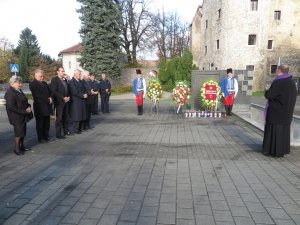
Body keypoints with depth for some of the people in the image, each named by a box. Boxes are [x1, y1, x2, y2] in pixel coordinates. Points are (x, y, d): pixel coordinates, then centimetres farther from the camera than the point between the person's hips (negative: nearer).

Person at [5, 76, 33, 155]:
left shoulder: (19, 90, 12)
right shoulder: (10, 93, -16)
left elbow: (24, 101, 20)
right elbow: (11, 107, -21)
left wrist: (28, 107, -1)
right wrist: (24, 111, -22)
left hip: (22, 116, 9)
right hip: (16, 117, -8)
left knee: (22, 131, 14)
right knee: (19, 132, -2)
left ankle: (21, 146, 26)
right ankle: (17, 149, 10)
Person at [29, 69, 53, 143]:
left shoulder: (44, 83, 17)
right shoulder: (32, 84, -7)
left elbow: (49, 91, 17)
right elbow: (38, 95, -15)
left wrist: (50, 98, -4)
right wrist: (47, 100, -14)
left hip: (47, 106, 7)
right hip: (39, 107, -7)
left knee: (47, 123, 11)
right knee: (40, 123, 4)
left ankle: (46, 136, 22)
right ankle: (40, 138, 13)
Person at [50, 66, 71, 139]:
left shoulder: (65, 80, 14)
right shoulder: (54, 79, -7)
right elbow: (54, 91, -14)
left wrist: (68, 97, 1)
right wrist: (63, 98, -17)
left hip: (66, 101, 6)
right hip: (59, 102, -6)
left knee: (66, 117, 11)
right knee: (59, 118, -1)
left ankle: (66, 130, 23)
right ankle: (58, 134, 6)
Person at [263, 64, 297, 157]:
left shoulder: (277, 83, -19)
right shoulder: (292, 82, 6)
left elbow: (268, 95, -18)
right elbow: (294, 95, 18)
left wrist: (267, 92, 5)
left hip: (276, 111, -7)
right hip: (287, 111, 8)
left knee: (274, 129, 1)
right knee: (284, 129, 15)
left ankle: (273, 150, 6)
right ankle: (283, 149, 23)